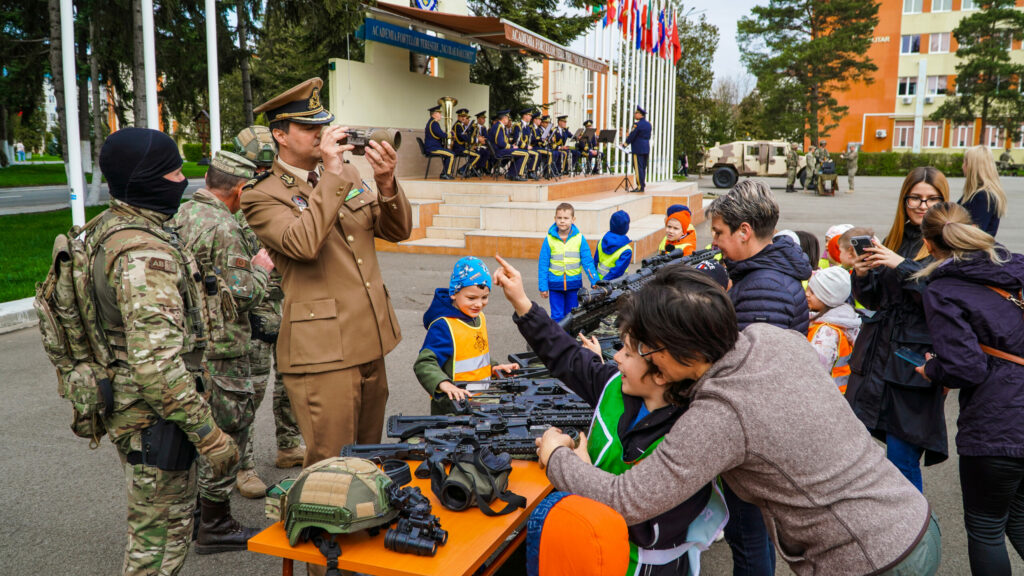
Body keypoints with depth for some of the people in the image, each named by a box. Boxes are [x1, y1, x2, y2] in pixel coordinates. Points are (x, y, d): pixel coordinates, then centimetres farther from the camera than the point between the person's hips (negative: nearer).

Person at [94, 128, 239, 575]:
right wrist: (210, 436, -27)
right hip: (152, 419, -10)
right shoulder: (144, 253, -27)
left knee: (169, 519, 25)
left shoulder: (105, 229, 6)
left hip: (123, 402, 10)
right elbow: (157, 365, -32)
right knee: (161, 537, 6)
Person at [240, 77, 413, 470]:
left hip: (370, 346, 7)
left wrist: (387, 184, -9)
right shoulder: (262, 197, -6)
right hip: (322, 353, -7)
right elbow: (303, 243, -26)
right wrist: (332, 175, -22)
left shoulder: (346, 174, 13)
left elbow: (397, 231, 10)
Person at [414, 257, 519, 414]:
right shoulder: (443, 326, -19)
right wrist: (444, 383, -41)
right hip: (452, 406, -7)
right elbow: (424, 364, -26)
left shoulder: (480, 318, 9)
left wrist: (493, 368, 10)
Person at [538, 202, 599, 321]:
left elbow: (587, 261, -1)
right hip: (555, 285, -1)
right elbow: (543, 264, -1)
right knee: (557, 316, 5)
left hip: (574, 284, 1)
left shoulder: (579, 238, -4)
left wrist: (595, 282, -5)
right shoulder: (549, 239, -6)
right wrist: (542, 287, -2)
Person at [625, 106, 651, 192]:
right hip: (646, 149, 8)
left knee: (638, 168, -5)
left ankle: (640, 187, -6)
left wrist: (625, 143, 2)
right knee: (643, 168, 12)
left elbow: (631, 136, -13)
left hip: (638, 149, -8)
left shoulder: (637, 124, -13)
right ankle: (643, 185, 15)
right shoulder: (648, 124, 12)